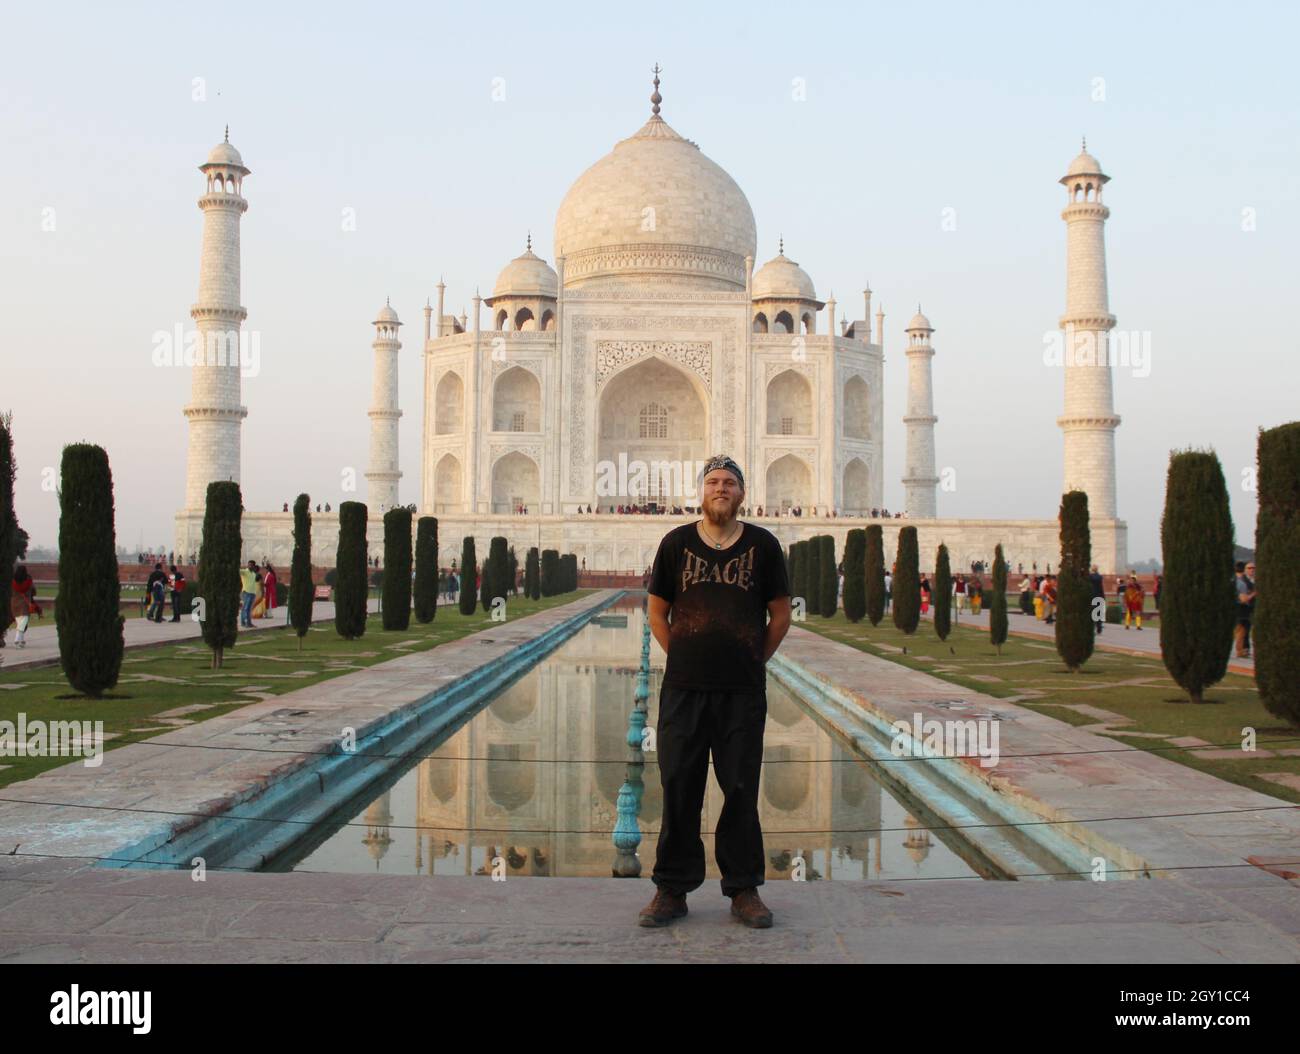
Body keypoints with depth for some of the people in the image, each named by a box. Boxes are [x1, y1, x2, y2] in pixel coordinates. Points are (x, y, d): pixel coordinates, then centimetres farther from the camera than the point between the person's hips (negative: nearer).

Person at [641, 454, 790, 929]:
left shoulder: (763, 544, 4)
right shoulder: (676, 543, 5)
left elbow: (780, 613, 11)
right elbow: (656, 610, 12)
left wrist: (756, 660, 9)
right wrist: (683, 657, 7)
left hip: (744, 691, 0)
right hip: (683, 688, 0)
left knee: (741, 791, 5)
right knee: (679, 788, 4)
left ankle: (744, 889, 18)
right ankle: (672, 889, 16)